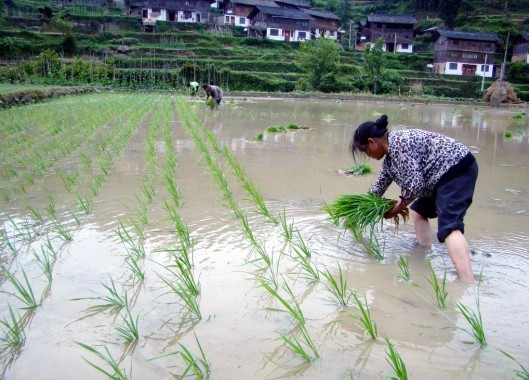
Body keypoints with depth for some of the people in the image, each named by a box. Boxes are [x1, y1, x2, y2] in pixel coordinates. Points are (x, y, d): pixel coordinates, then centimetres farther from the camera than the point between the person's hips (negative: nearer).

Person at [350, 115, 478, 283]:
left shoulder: (398, 143, -18)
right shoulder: (389, 158, 13)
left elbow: (415, 184, -22)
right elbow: (378, 188, 26)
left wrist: (397, 208, -8)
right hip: (444, 175, 11)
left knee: (448, 226, -24)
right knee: (418, 211, 23)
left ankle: (468, 285, -34)